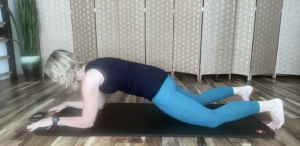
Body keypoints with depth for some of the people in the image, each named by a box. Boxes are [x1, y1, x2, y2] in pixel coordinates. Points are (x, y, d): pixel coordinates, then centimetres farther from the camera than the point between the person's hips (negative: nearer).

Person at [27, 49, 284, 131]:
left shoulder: (89, 78, -17)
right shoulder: (91, 69, 10)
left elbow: (87, 122, -13)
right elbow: (99, 103, 22)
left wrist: (54, 120, -1)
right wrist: (68, 104, 23)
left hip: (159, 90, -9)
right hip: (159, 81, 9)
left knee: (213, 119, -2)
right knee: (198, 100, 29)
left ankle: (269, 104, 10)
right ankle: (240, 89, 42)